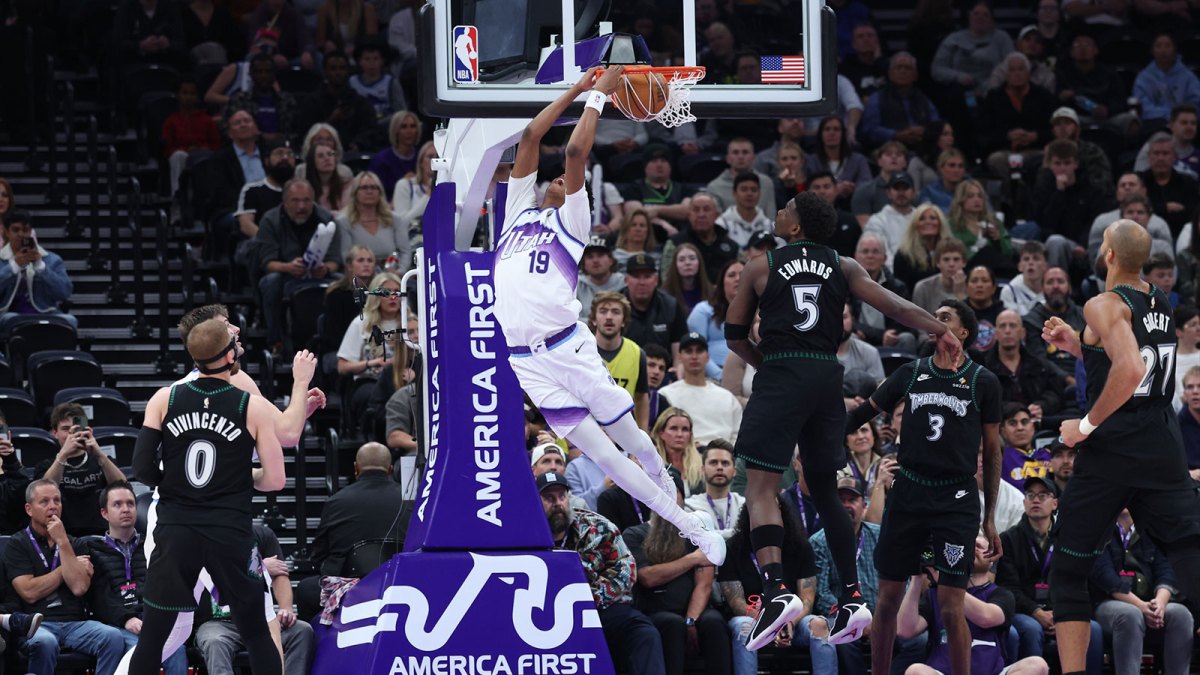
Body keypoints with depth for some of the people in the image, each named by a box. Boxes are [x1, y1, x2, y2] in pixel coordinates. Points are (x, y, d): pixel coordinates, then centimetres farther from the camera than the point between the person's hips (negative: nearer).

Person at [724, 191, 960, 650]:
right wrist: (940, 331, 1)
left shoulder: (761, 267, 5)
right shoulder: (842, 267, 12)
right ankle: (852, 598, 10)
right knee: (825, 490, 16)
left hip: (781, 374, -4)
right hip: (828, 378, 4)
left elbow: (735, 336, 9)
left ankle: (776, 589, -27)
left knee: (760, 487, -7)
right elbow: (892, 306, 0)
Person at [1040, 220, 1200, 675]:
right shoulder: (1161, 304, 12)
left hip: (1114, 450, -6)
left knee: (1068, 566, 8)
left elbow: (1130, 370, -27)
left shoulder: (1105, 305, -11)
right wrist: (1075, 344, 20)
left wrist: (1087, 425, -17)